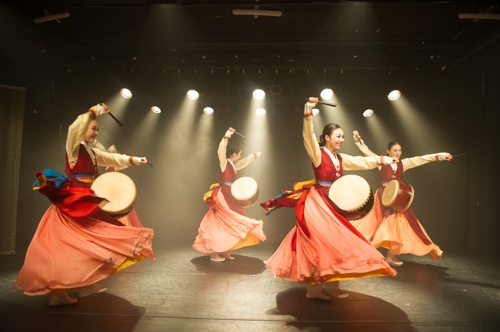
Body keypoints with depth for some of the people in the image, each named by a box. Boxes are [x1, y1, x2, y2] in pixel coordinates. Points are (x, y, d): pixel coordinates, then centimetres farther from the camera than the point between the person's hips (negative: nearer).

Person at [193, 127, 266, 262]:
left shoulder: (233, 165, 15)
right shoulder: (224, 163, -7)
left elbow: (245, 161, 33)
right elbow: (221, 151, -26)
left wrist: (254, 155, 44)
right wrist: (226, 137, -36)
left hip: (230, 197, 9)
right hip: (223, 197, -9)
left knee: (228, 224, 11)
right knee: (220, 224, -7)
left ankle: (225, 251, 19)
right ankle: (214, 253, 0)